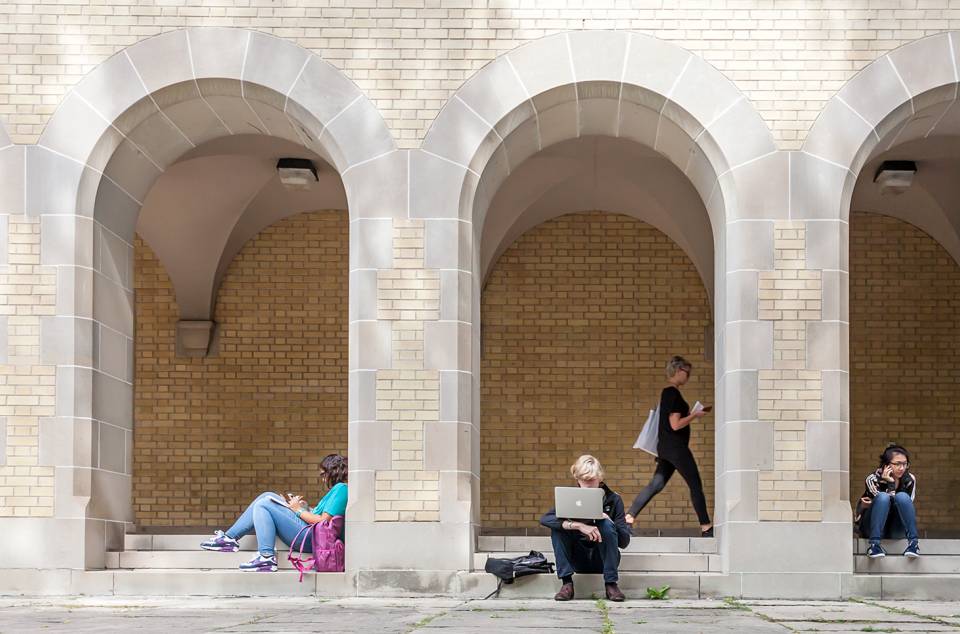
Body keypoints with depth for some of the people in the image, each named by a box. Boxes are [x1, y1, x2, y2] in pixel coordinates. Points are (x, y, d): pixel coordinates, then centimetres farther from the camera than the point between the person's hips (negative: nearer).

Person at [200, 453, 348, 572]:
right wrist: (305, 508, 7)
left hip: (310, 538, -10)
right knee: (267, 497, 13)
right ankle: (230, 537, 9)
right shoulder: (336, 489, 20)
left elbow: (323, 521, -18)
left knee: (263, 506, -12)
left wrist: (299, 511, -5)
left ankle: (266, 557, -20)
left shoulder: (341, 489, -12)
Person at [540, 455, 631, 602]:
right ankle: (567, 583, -21)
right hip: (578, 560, 1)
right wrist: (578, 525, -35)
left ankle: (611, 584, -22)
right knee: (557, 526, -21)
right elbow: (545, 519, -23)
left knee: (606, 525, -27)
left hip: (602, 560, -1)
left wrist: (608, 519, -27)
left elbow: (624, 542, -10)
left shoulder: (613, 500, -5)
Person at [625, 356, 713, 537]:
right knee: (695, 485, -2)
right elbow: (675, 424, -19)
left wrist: (689, 413, 18)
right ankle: (706, 528, 2)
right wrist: (695, 415, -10)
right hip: (676, 447, -9)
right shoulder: (674, 394, -15)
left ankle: (628, 517, 1)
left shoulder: (666, 393, 14)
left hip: (665, 447, 9)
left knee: (656, 484, 7)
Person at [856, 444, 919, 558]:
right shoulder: (873, 479, -13)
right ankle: (874, 545, -38)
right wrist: (890, 483, -26)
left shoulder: (909, 480, -5)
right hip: (872, 529, -2)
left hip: (896, 531, 2)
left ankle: (913, 542, -31)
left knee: (902, 496, -26)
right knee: (883, 497, -31)